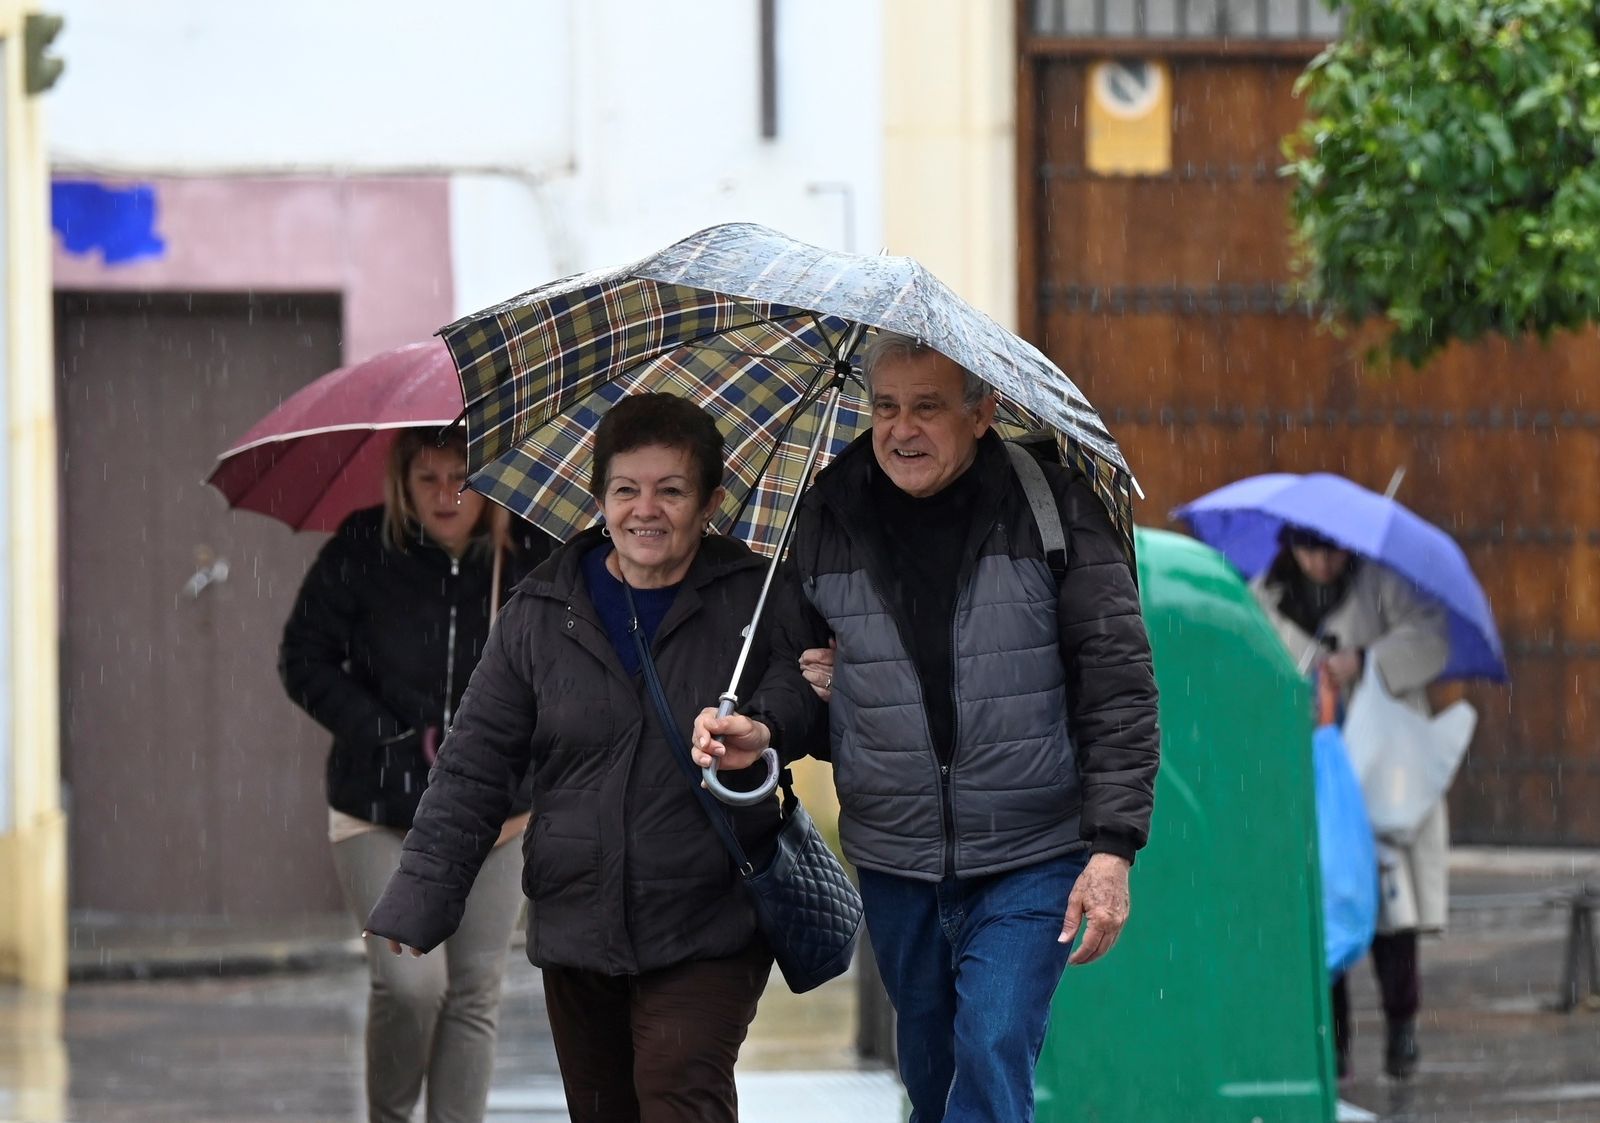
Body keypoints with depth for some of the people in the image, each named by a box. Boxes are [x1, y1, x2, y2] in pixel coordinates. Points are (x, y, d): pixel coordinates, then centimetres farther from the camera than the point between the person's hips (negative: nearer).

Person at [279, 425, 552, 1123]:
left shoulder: (529, 555, -3)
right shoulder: (361, 552, -8)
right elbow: (304, 662, -2)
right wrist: (389, 738, -11)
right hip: (377, 813, -2)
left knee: (474, 994, 3)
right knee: (410, 982, -14)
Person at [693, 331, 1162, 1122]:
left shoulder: (1051, 508, -8)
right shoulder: (828, 517, 2)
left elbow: (1118, 684, -6)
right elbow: (800, 660, 17)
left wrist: (1112, 846, -12)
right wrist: (759, 733, -6)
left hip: (1030, 858, -4)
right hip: (894, 863, 4)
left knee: (992, 1059, -15)